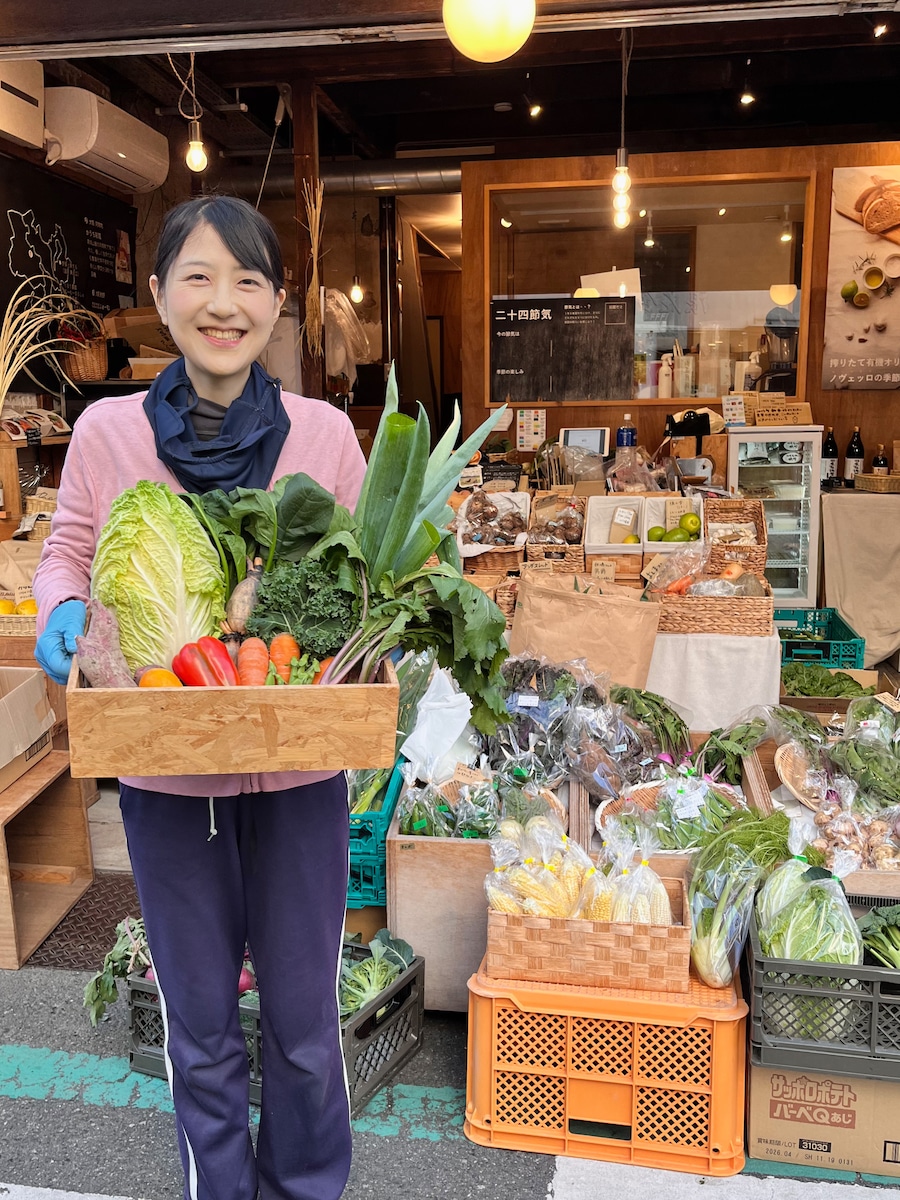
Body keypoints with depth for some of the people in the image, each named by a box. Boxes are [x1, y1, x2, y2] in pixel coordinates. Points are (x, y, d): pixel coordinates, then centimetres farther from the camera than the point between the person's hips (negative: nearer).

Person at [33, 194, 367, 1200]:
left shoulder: (325, 432, -5)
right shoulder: (106, 430, -4)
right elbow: (68, 551, 7)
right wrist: (60, 611, -13)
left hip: (299, 769, 0)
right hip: (164, 773, 1)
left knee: (304, 1017, 16)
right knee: (198, 1024, 18)